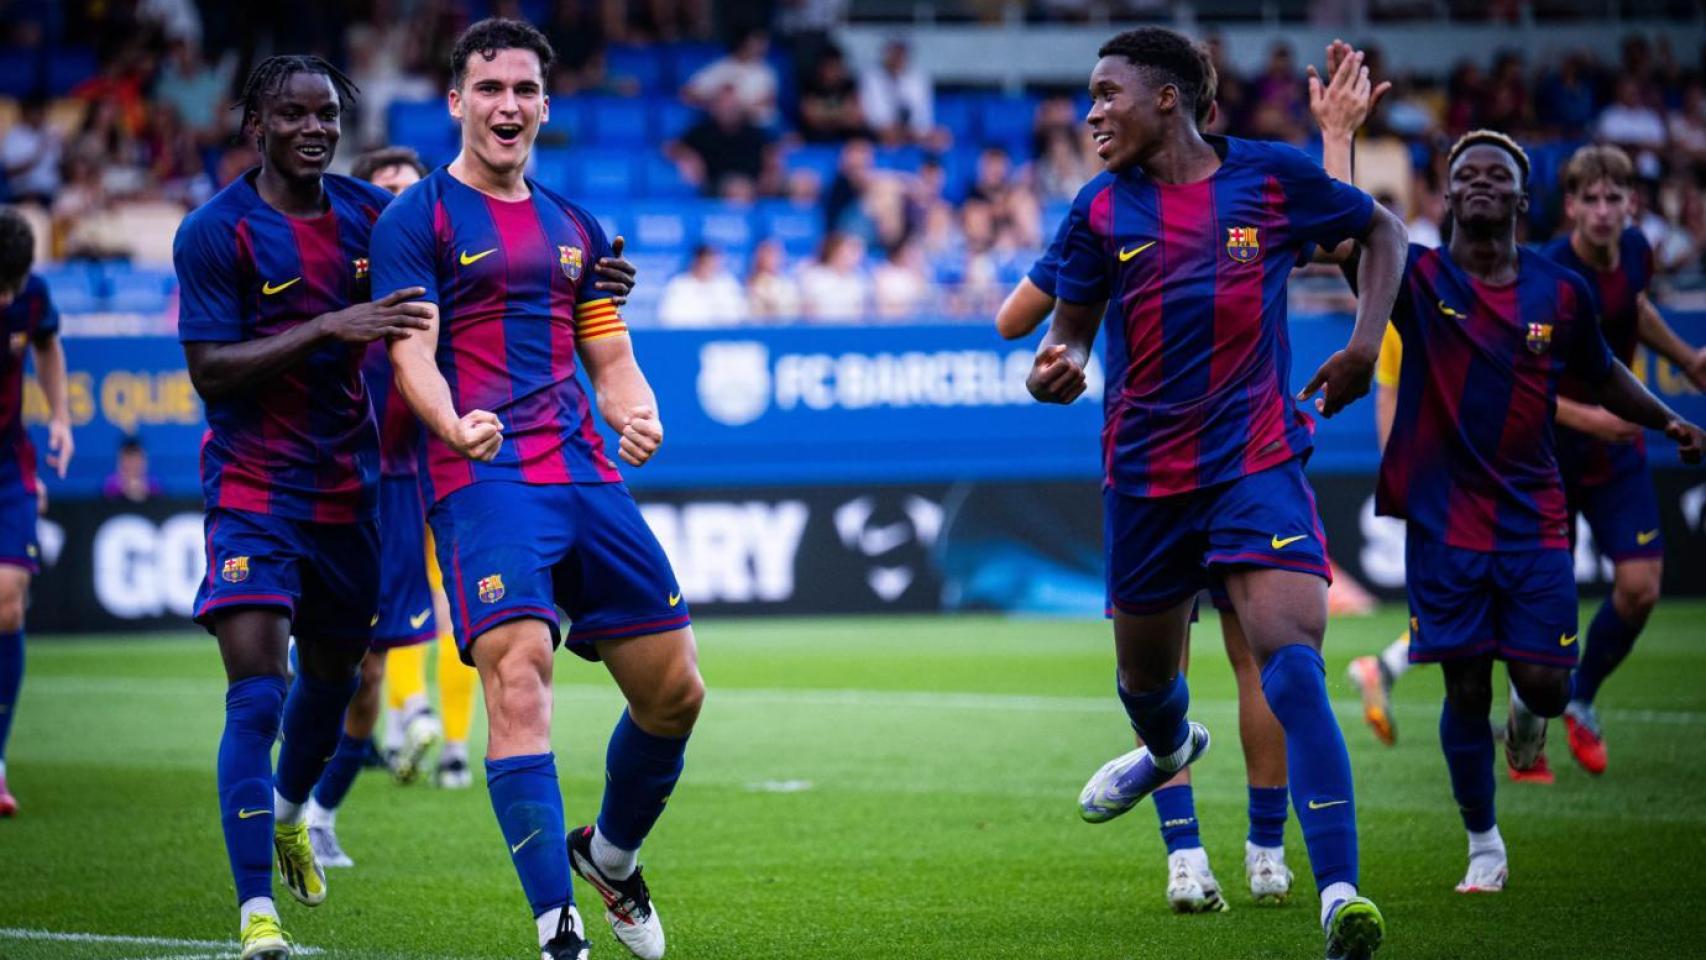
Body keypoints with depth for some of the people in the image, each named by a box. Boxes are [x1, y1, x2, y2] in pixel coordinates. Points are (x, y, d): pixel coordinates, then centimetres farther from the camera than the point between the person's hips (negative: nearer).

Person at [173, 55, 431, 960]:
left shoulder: (371, 214, 3)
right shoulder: (214, 232, -11)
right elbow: (210, 373, -16)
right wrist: (327, 327, -27)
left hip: (348, 488, 5)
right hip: (254, 487, -5)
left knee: (332, 678, 19)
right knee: (257, 695, -15)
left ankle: (290, 811, 50)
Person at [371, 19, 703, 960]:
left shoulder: (575, 228, 20)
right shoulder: (417, 218, 2)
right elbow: (413, 353, -8)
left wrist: (636, 413, -3)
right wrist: (454, 425, -29)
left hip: (586, 475, 6)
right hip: (482, 482, -6)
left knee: (674, 691, 5)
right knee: (518, 679, -22)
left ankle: (611, 855, 33)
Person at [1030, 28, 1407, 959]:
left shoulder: (1274, 177, -3)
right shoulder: (1101, 210, 0)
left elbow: (1381, 229, 13)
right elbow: (1069, 326, 7)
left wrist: (1366, 343, -1)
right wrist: (1053, 368, -17)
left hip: (1257, 459, -3)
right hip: (1145, 472, 3)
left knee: (1291, 658, -22)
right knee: (1145, 675, 19)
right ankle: (1169, 747, 59)